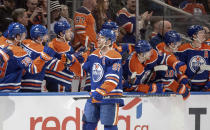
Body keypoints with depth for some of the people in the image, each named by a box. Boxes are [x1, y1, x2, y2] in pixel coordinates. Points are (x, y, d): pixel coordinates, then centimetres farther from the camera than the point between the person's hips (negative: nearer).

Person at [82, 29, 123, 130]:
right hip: (94, 96, 8)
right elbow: (84, 69, 28)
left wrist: (101, 91, -28)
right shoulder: (94, 54, 13)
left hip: (110, 96, -8)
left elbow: (112, 79, -20)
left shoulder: (114, 57, -12)